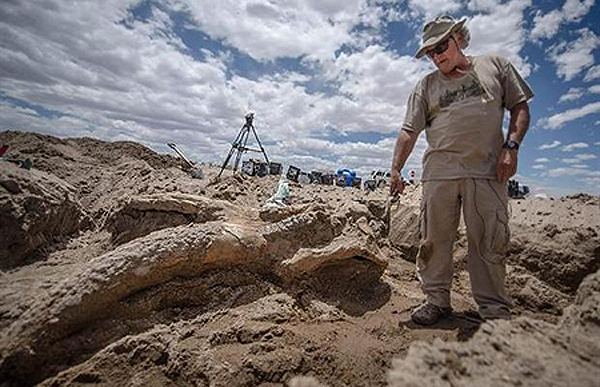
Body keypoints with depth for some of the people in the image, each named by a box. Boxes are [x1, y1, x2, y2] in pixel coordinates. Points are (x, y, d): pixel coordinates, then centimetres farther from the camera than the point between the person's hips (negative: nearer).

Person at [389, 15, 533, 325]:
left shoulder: (495, 65, 17)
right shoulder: (426, 85, 15)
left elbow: (520, 107, 14)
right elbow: (408, 132, 6)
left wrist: (511, 146, -3)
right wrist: (395, 170, -6)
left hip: (487, 171, 0)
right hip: (439, 172, 1)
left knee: (490, 242, 1)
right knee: (434, 239, 0)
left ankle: (495, 311, 14)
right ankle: (437, 300, 14)